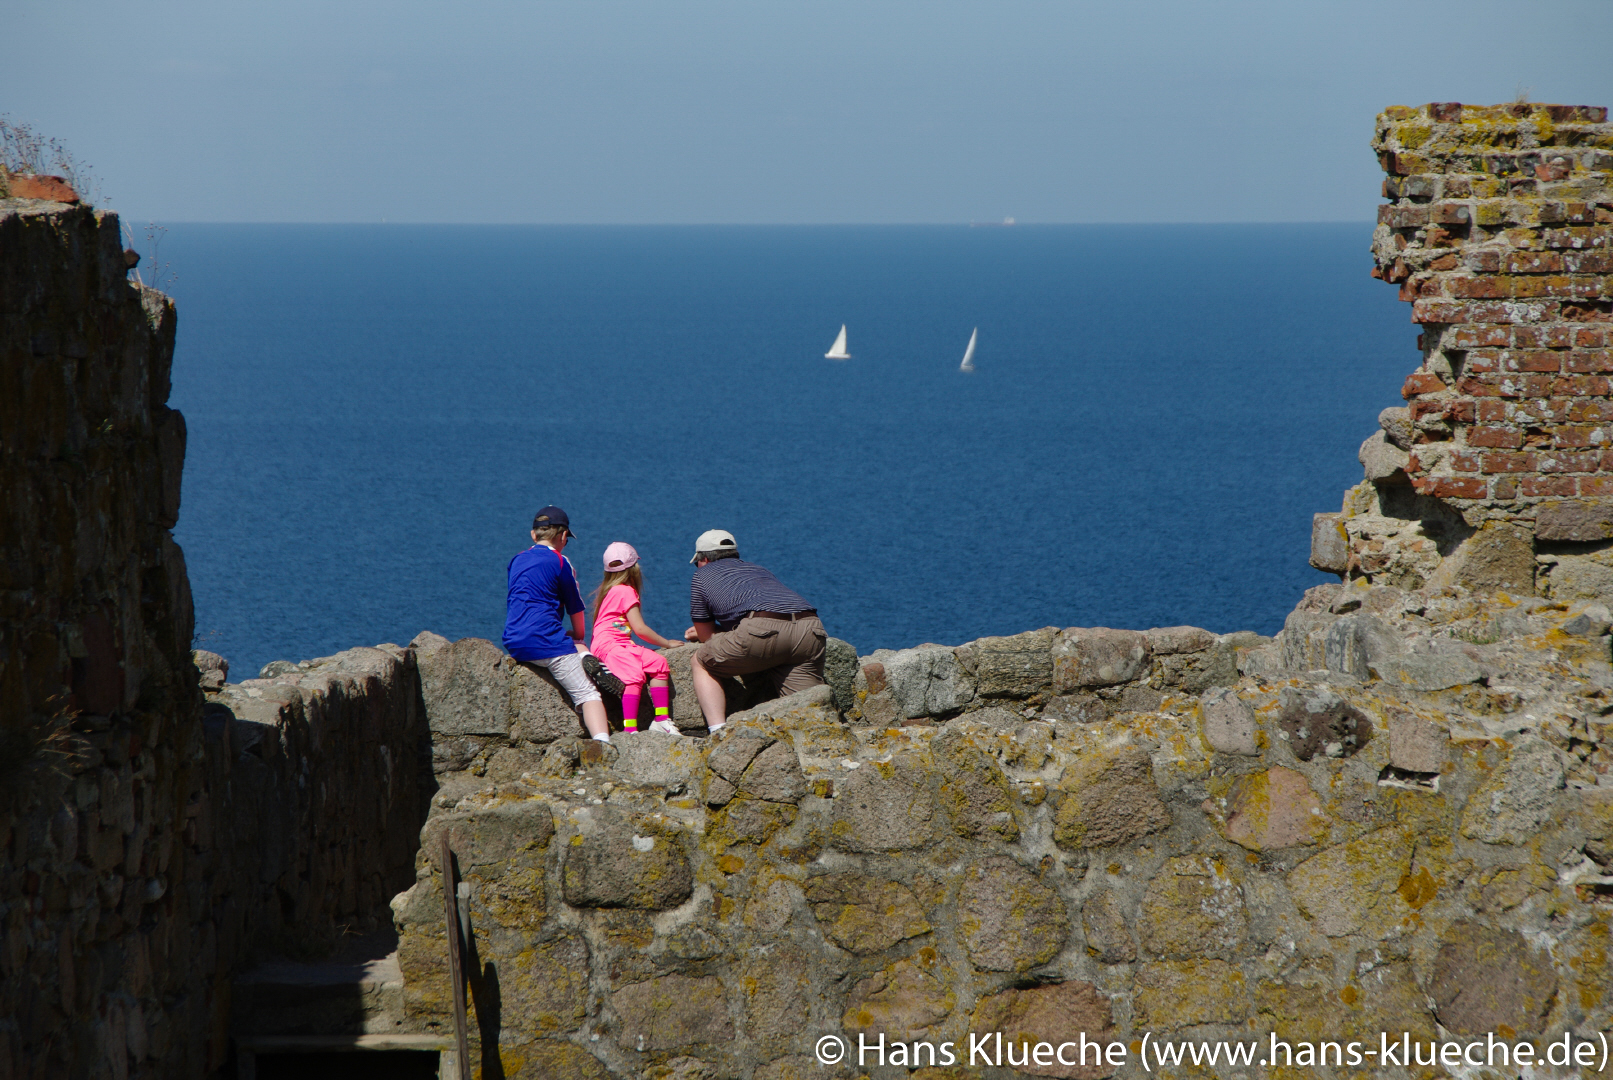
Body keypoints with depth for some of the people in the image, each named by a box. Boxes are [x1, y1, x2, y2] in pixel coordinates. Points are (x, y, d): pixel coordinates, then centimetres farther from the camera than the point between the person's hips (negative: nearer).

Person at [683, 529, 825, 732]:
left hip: (763, 632, -5)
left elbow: (706, 637, 28)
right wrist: (703, 631, 64)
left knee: (701, 663, 19)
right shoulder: (759, 570, 40)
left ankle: (719, 732, 1)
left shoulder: (702, 576, 25)